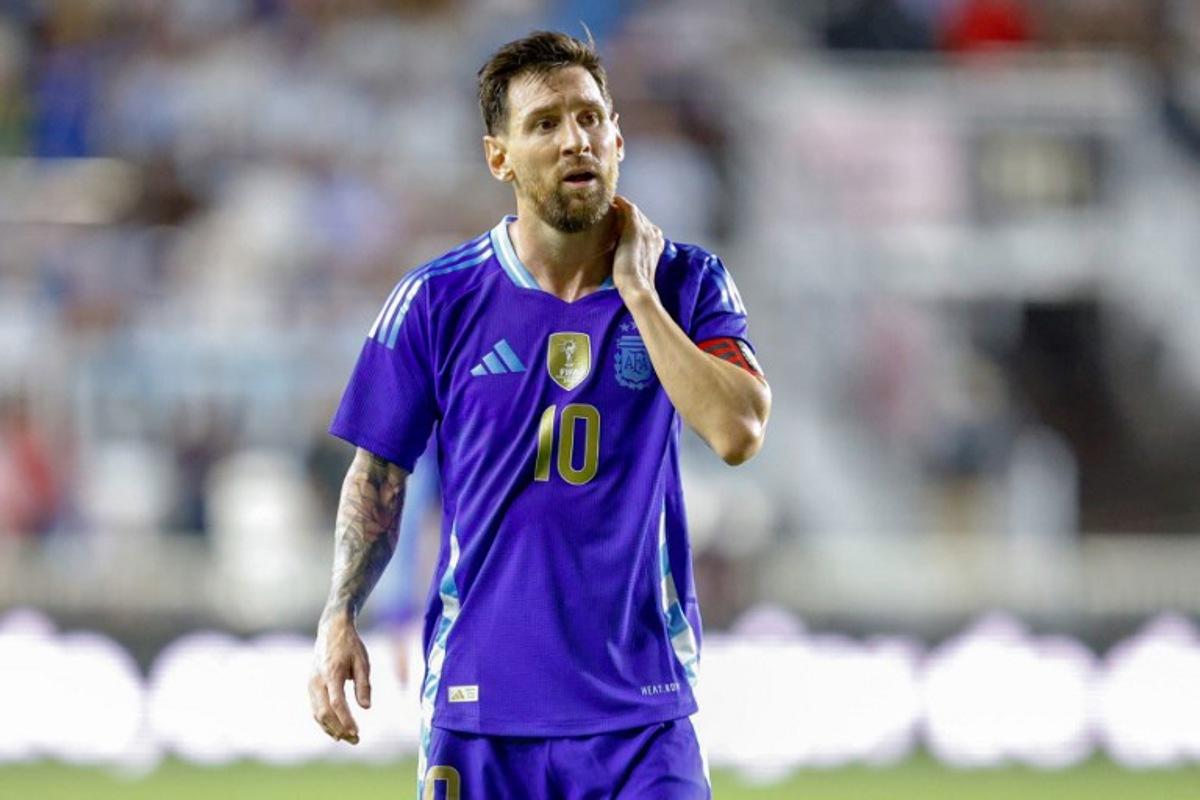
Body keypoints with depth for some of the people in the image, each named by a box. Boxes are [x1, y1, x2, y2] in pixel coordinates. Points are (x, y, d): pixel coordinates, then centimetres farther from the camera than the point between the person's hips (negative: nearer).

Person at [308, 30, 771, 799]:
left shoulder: (687, 283, 2)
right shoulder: (437, 300, 1)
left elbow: (739, 432, -13)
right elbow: (378, 474, 7)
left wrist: (638, 294, -10)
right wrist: (340, 618, -5)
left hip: (641, 706, 0)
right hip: (480, 703, 0)